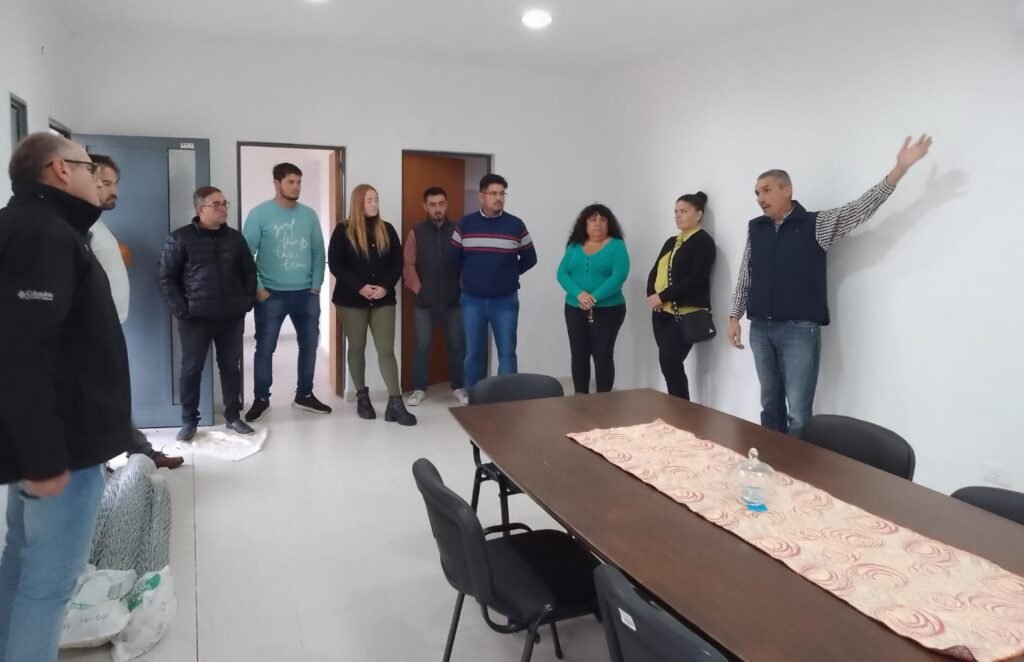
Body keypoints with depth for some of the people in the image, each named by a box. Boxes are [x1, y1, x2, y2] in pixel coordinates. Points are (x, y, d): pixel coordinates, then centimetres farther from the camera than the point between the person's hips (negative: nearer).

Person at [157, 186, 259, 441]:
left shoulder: (235, 238, 8)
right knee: (191, 369, 4)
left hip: (232, 317, 3)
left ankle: (233, 417, 21)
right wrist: (180, 309, -11)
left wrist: (247, 302, 3)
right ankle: (189, 421, 16)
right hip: (195, 318, -3)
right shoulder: (180, 238, -4)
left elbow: (249, 272, 14)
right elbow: (165, 277, -5)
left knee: (231, 367, 9)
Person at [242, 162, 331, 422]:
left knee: (309, 345, 10)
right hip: (271, 294, -4)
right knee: (265, 348, 3)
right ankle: (261, 399, 18)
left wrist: (316, 285, 0)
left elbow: (318, 252, 8)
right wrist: (257, 288, -11)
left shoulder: (309, 214, 6)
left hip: (306, 293, 4)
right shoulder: (259, 214, -5)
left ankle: (304, 395, 25)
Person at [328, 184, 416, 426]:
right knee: (357, 348, 9)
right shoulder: (343, 231, -2)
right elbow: (334, 263, -8)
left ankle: (395, 403, -5)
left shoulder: (387, 230, 7)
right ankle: (362, 397, 23)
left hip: (383, 299, 2)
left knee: (386, 349, -3)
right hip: (352, 299, -1)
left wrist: (385, 287, -12)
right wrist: (360, 286, -17)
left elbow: (397, 263, 5)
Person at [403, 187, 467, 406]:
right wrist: (418, 289, -7)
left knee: (457, 345, 7)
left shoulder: (457, 231, 2)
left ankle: (458, 387, 20)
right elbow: (408, 266, -1)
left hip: (453, 300, 0)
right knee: (422, 345, 4)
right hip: (425, 301, 0)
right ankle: (419, 389, 15)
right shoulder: (416, 233, 2)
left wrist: (463, 289, -3)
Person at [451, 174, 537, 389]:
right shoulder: (465, 224, 1)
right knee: (473, 354, 9)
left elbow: (530, 259, 9)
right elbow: (454, 257, 13)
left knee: (507, 354, 2)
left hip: (505, 301, -1)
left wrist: (509, 274, 9)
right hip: (472, 300, 1)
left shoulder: (516, 225, -2)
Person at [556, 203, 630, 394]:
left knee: (603, 356, 0)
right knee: (578, 356, 7)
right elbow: (562, 273, 0)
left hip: (608, 310, -4)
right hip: (575, 310, 4)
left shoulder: (616, 245, -2)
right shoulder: (574, 247, 9)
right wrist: (579, 294, -18)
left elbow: (619, 276, -13)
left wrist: (595, 297, -22)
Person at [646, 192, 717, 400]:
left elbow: (696, 279, -15)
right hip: (662, 312, 7)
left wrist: (663, 296, -15)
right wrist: (652, 295, -5)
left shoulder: (703, 241, -4)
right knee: (670, 365, 6)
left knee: (670, 364, -11)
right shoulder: (671, 242, 20)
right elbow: (655, 271, 15)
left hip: (685, 313, -7)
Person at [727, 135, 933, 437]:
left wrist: (899, 169, -23)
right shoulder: (755, 229, 9)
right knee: (770, 406, 14)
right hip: (760, 329, 4)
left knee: (798, 414, -4)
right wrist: (734, 316, 10)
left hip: (800, 330, -4)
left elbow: (861, 207, -12)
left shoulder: (816, 225, -2)